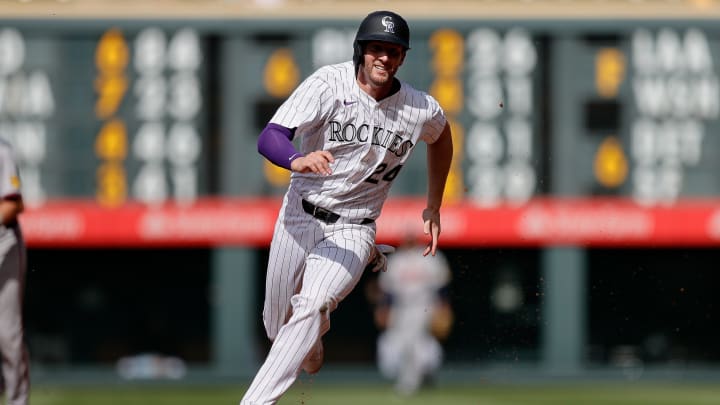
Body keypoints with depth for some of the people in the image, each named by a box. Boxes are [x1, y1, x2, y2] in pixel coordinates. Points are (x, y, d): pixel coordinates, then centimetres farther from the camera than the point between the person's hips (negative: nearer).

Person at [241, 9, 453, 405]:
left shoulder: (421, 110, -8)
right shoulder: (329, 84, -17)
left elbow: (442, 137, 19)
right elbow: (269, 138, -29)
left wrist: (433, 209, 20)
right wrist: (298, 161, -52)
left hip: (352, 230, -1)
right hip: (298, 218, 1)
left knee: (311, 308, -26)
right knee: (277, 325, 13)